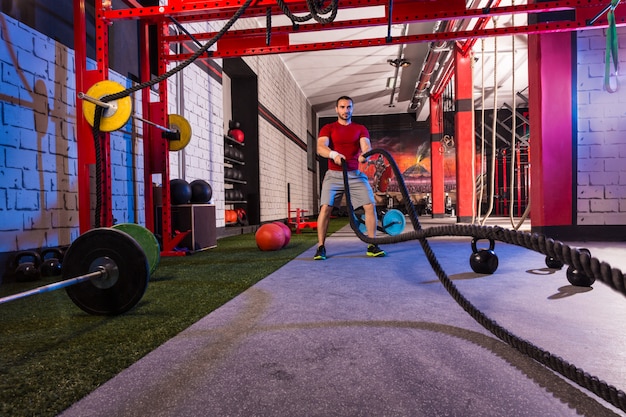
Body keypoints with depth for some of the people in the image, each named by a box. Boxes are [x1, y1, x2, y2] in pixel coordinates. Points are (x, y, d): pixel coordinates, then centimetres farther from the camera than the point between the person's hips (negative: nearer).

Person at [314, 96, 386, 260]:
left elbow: (366, 145, -8)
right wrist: (334, 154, -35)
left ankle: (372, 246, 3)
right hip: (333, 175, -2)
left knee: (370, 206, -9)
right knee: (325, 208, -15)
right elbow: (320, 147, -13)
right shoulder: (328, 128, 5)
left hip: (355, 174, 2)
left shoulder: (360, 129, 11)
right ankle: (321, 247, -4)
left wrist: (365, 154, -34)